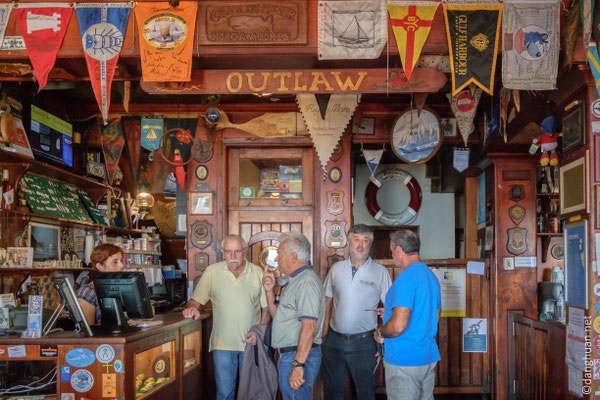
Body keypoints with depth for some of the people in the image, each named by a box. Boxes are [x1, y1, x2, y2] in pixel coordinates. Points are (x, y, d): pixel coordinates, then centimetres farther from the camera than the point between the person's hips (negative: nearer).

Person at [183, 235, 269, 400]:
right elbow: (196, 300, 2)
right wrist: (192, 307, -21)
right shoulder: (212, 272, 0)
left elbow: (266, 308, 6)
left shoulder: (258, 273, 1)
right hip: (222, 344, -1)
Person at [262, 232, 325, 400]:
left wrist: (298, 364, -27)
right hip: (287, 354, 10)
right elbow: (277, 315, 23)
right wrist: (270, 291, 9)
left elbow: (309, 326, -24)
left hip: (299, 355, -10)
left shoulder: (307, 282, -17)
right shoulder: (293, 281, 17)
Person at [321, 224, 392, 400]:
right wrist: (324, 333, 5)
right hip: (334, 340, 3)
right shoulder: (336, 269, 5)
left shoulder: (380, 272, -3)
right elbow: (328, 302, 11)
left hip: (364, 343, -2)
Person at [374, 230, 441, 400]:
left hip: (404, 360, -9)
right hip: (429, 356, 9)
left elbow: (398, 326, -26)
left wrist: (380, 333, -5)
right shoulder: (431, 276, 12)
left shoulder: (406, 278, -19)